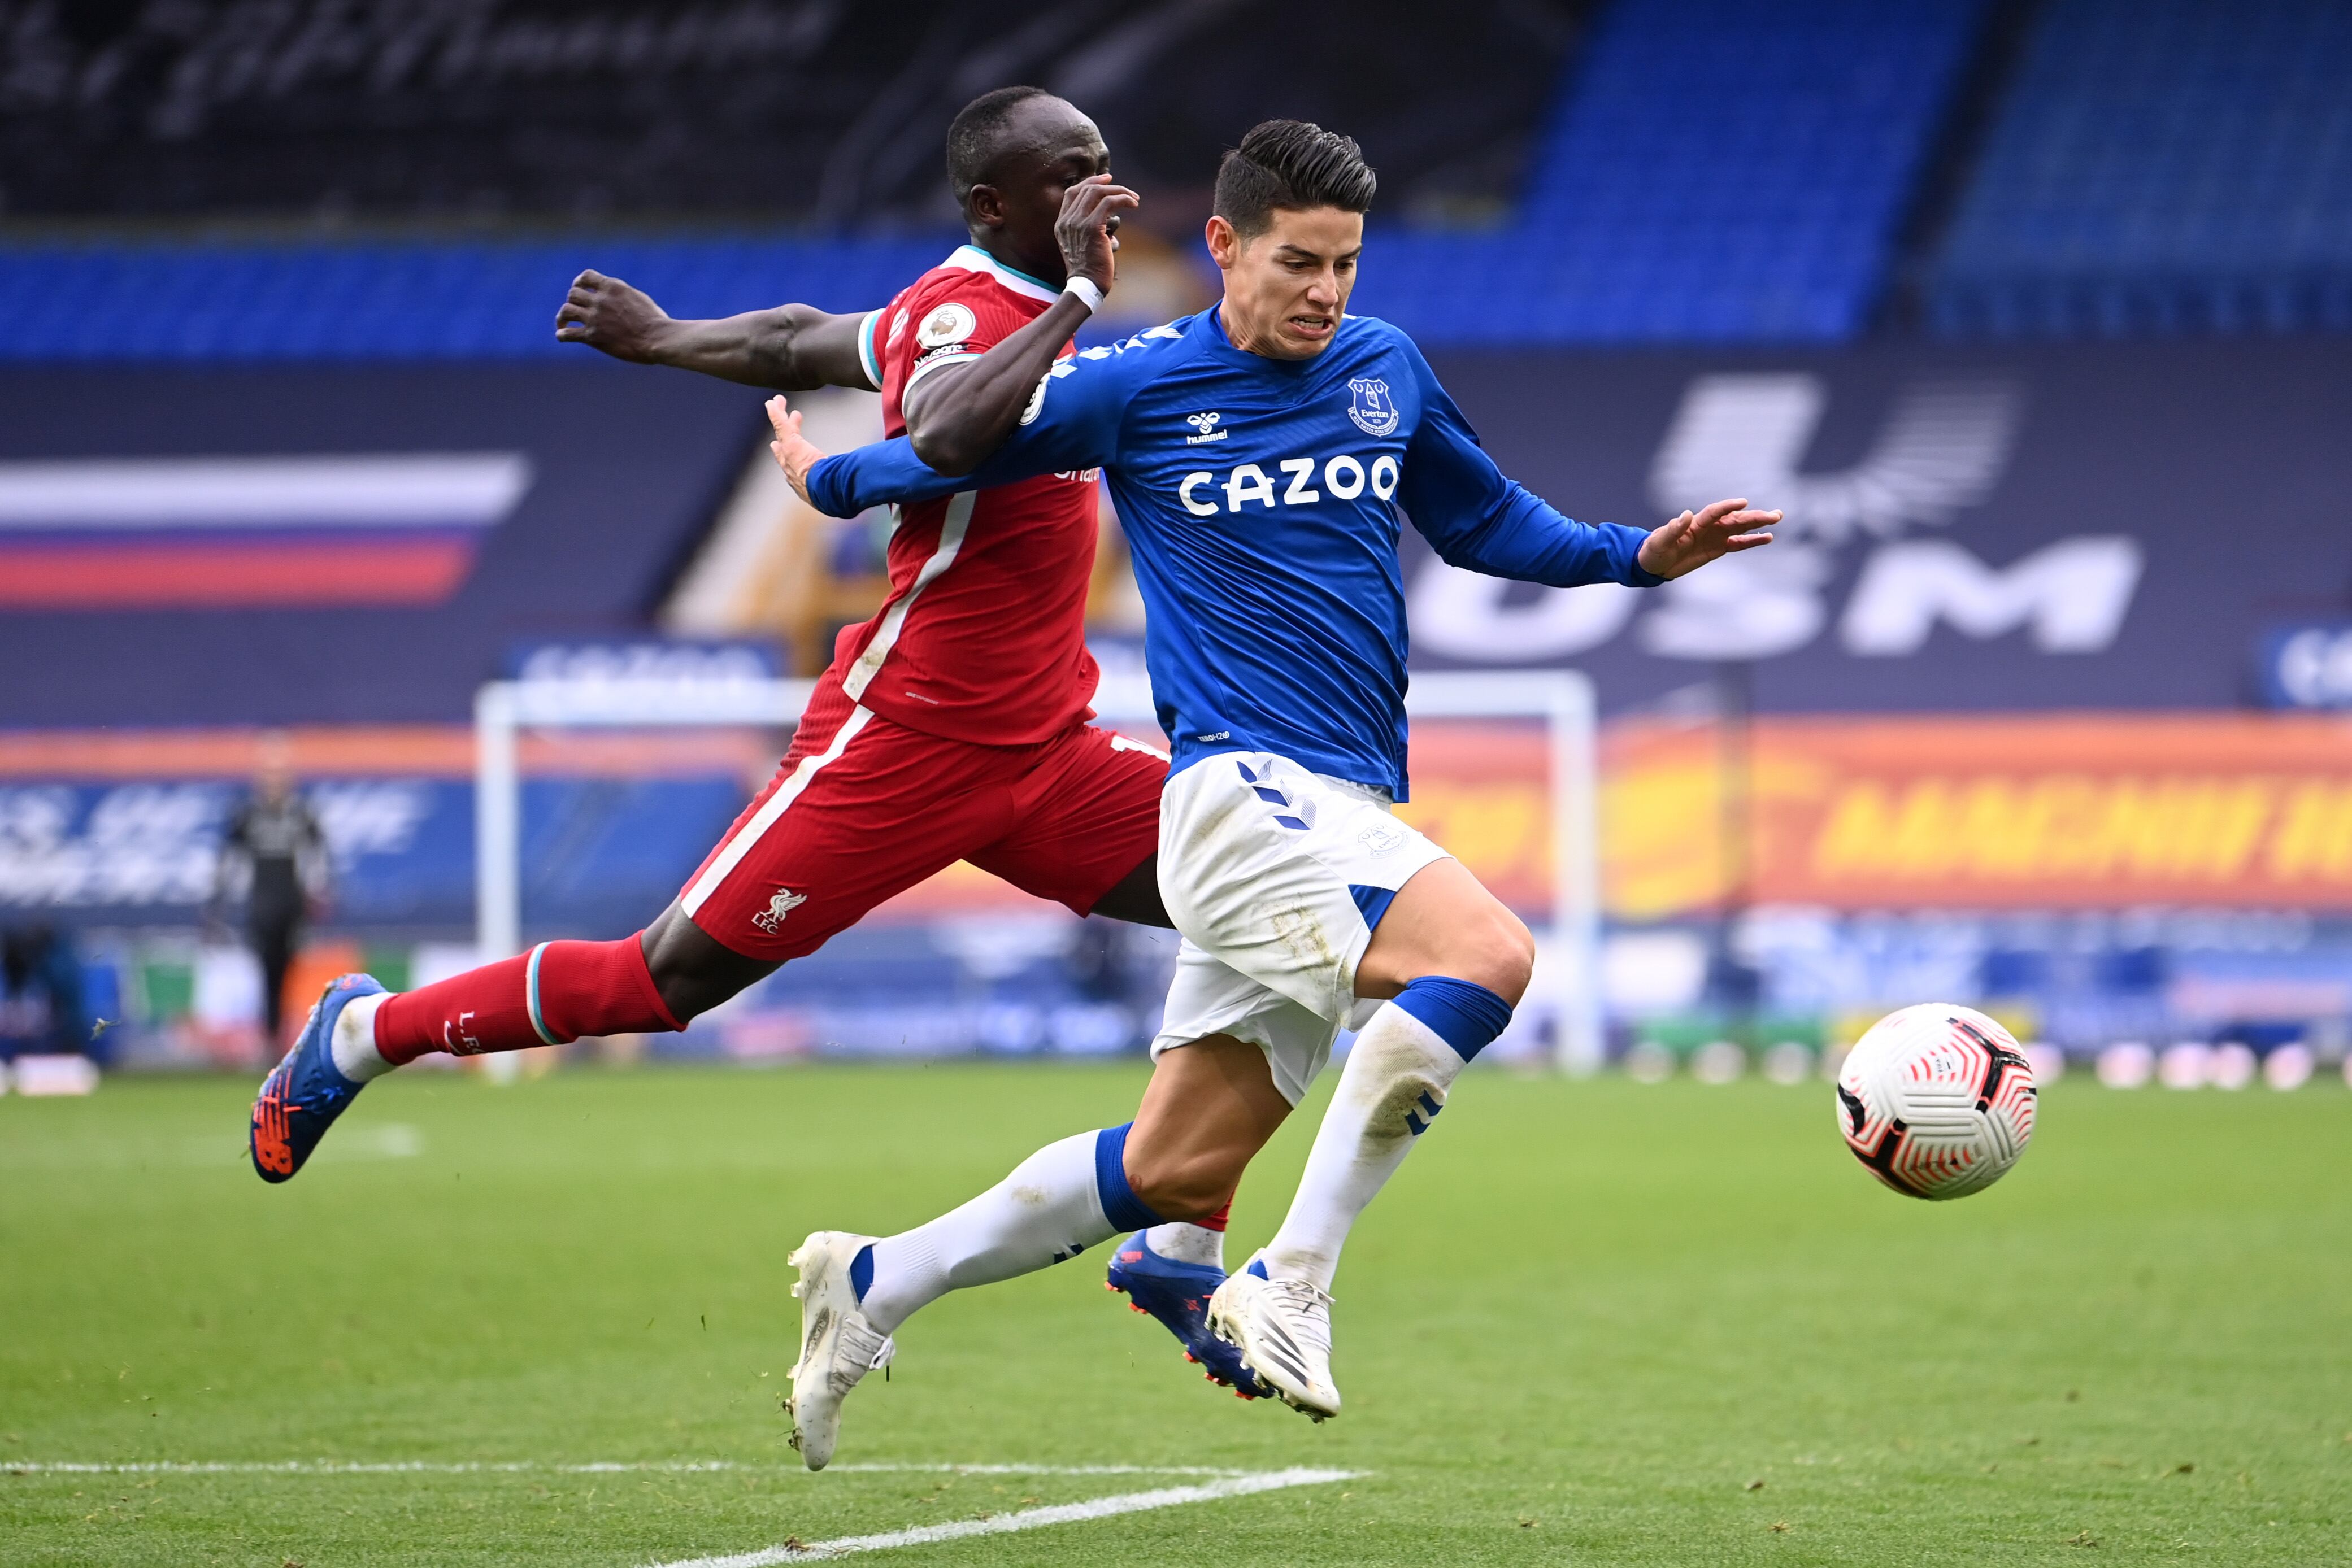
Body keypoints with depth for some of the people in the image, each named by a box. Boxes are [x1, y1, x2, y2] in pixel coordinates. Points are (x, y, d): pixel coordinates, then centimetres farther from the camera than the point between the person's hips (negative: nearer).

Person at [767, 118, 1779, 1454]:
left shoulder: (1387, 369, 13)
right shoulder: (1136, 388, -1)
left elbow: (1487, 525, 25)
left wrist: (1644, 556, 13)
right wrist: (826, 478, 17)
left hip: (1348, 813, 7)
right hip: (1243, 787, -7)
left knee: (1190, 1161, 6)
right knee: (1488, 954, -30)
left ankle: (874, 1286, 21)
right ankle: (1292, 1287, -27)